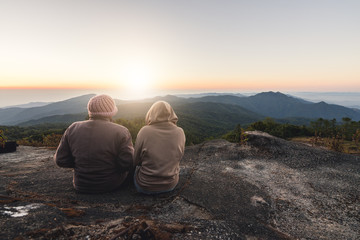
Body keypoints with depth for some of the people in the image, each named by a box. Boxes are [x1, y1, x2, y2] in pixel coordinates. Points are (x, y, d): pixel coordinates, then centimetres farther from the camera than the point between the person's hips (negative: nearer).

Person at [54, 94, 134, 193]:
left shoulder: (72, 129, -7)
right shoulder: (121, 132, -18)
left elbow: (60, 160, -2)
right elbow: (127, 164, -19)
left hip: (81, 186, 3)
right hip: (112, 185, -3)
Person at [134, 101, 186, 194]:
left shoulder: (144, 131, -19)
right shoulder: (180, 132, -11)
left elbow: (136, 161, -7)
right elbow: (179, 158, 3)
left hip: (145, 187, -2)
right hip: (171, 185, 3)